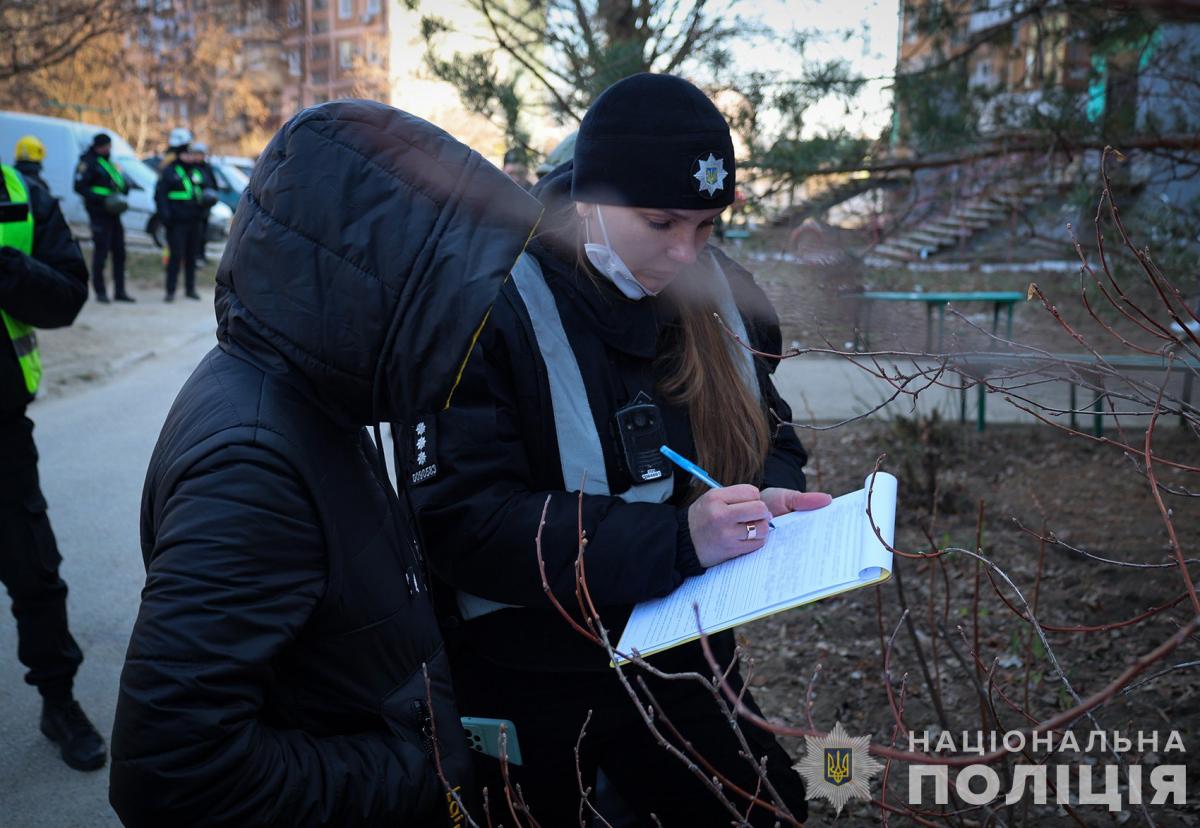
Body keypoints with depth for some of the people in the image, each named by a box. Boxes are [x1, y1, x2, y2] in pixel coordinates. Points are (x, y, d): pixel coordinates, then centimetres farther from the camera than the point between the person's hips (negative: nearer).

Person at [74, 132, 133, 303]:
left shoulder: (110, 163, 18)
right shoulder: (88, 162, -7)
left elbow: (123, 184, 21)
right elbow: (79, 186, -16)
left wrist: (122, 194, -1)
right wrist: (101, 199, -23)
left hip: (114, 214, 8)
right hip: (99, 214, -8)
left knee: (119, 253, 9)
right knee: (101, 252, -4)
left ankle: (119, 291, 15)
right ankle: (100, 292, 3)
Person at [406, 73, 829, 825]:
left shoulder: (719, 296, -3)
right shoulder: (487, 308, -20)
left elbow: (773, 442, 8)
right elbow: (463, 526, -25)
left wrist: (769, 500, -16)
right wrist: (675, 538, -33)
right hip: (528, 686, -4)